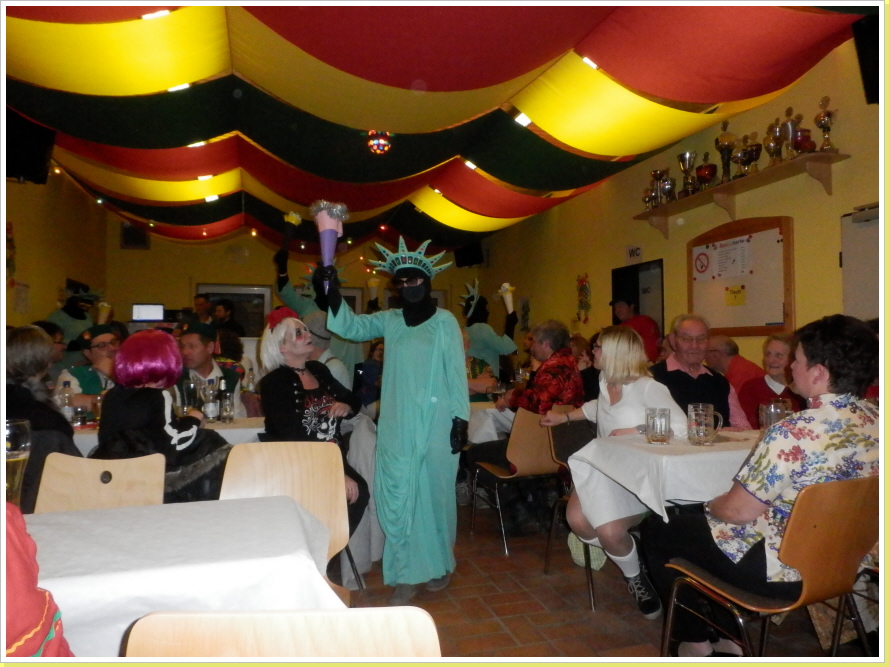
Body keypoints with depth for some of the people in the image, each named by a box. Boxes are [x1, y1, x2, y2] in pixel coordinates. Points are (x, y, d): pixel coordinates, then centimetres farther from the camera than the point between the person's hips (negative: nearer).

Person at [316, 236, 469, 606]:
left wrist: (461, 419, -8)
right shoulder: (389, 320, 8)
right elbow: (350, 327, -1)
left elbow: (457, 373, -4)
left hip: (436, 422, -3)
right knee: (397, 495, 5)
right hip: (397, 424, 3)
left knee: (434, 492, 9)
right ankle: (406, 574, 19)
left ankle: (439, 564, 31)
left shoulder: (445, 321, -2)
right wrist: (331, 292, -15)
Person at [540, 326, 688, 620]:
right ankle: (627, 555, 9)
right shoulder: (605, 382, 12)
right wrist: (564, 417, 35)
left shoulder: (648, 388, -11)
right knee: (577, 519, -21)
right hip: (602, 469, 6)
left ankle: (635, 576, 9)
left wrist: (636, 432, -24)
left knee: (609, 532, -27)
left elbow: (680, 427, -19)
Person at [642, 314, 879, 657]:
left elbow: (738, 511, -23)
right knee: (696, 523, 28)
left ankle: (695, 641, 24)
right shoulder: (876, 420, -5)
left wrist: (710, 504, 0)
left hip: (781, 571, -8)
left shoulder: (795, 432, -30)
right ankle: (731, 636, 32)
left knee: (656, 532, 10)